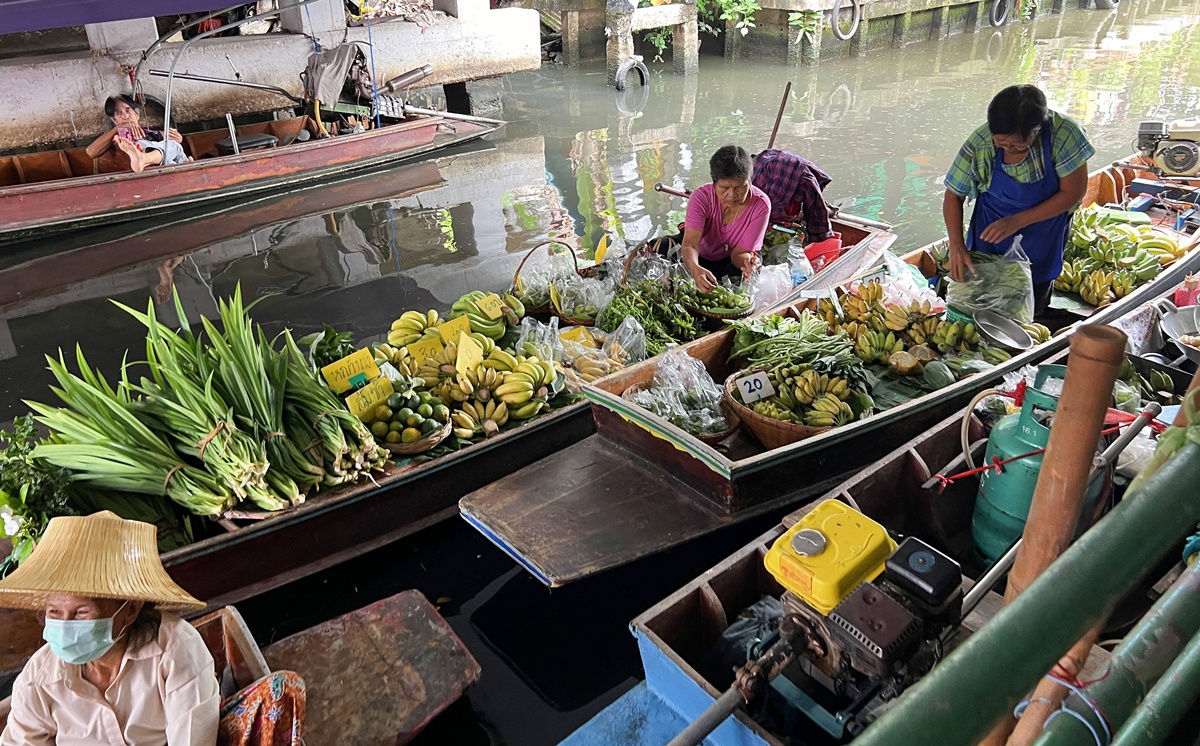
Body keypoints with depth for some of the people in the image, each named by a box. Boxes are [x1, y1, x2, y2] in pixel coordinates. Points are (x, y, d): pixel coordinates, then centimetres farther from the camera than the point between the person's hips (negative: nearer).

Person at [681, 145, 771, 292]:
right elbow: (690, 244, -37)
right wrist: (695, 269, -61)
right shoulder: (702, 197, -24)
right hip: (702, 259, 0)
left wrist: (748, 262, -47)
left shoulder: (760, 205, -24)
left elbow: (739, 253, -21)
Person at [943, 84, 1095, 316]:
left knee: (1030, 311, 13)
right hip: (990, 227, 0)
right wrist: (956, 246, -26)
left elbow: (1073, 193, -19)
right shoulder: (979, 142, -25)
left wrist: (1017, 222, -27)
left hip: (1044, 229, 0)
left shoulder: (1064, 134, -28)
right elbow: (953, 197, -14)